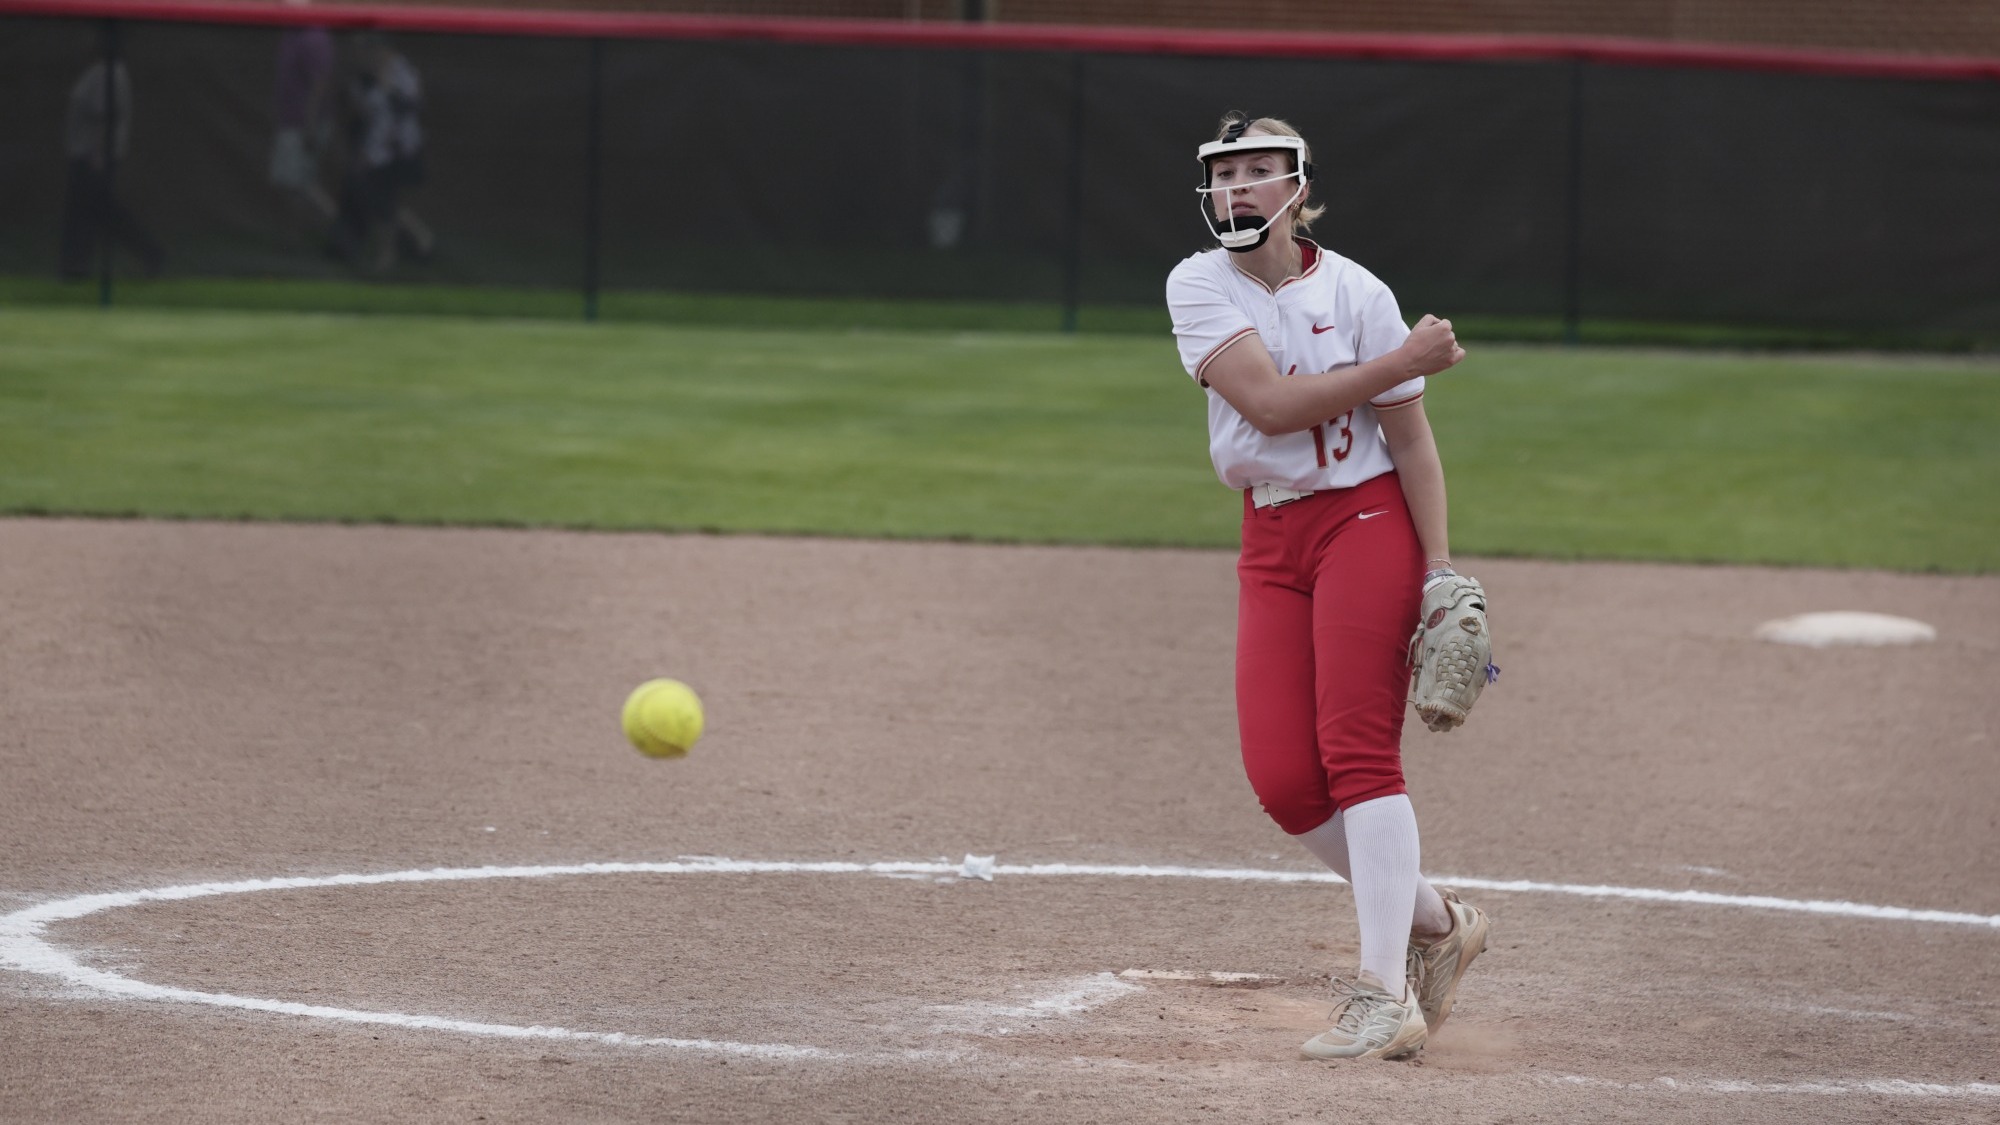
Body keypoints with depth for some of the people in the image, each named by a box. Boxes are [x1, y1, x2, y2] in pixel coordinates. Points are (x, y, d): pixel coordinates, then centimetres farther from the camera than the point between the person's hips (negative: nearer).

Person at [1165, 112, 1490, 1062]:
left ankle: (1385, 997, -18)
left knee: (1357, 750, -15)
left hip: (1367, 521, -4)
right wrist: (1403, 361, -17)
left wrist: (1440, 573, -13)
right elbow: (1271, 403, -16)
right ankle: (1433, 921, 17)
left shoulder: (1355, 293, -8)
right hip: (1271, 541, 4)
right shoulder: (1199, 286, -2)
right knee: (1282, 779, -4)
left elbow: (1412, 440, -5)